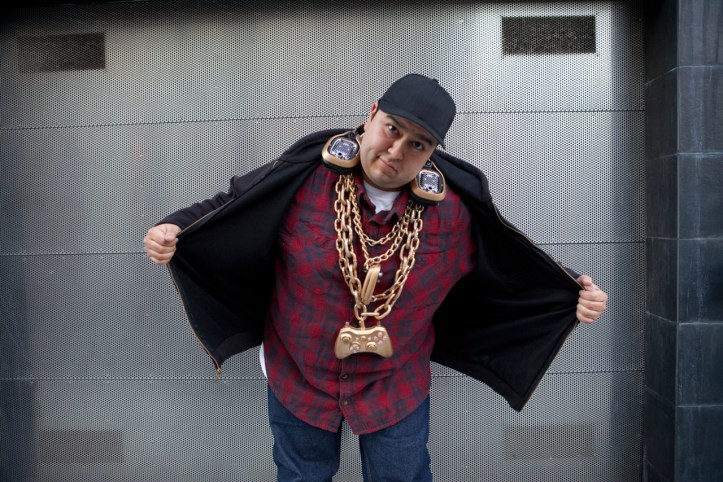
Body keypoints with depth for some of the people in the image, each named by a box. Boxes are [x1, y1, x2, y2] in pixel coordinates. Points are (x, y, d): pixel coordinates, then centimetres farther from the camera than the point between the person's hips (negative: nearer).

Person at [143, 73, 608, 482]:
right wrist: (175, 229, -23)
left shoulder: (457, 209, -15)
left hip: (396, 388, 1)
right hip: (297, 379, 0)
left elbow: (510, 264, -4)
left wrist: (572, 294, -15)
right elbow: (231, 208, -9)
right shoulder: (305, 176, -20)